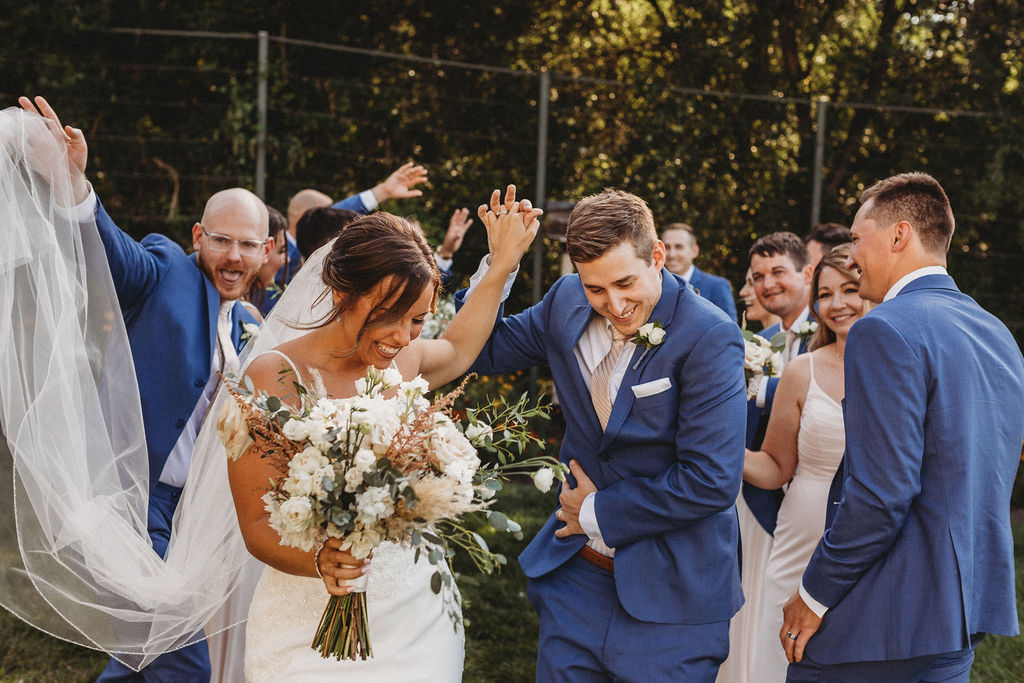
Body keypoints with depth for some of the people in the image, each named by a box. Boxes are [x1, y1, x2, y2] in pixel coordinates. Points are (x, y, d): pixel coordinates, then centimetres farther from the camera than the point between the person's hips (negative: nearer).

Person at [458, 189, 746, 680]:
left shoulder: (710, 338, -19)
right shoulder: (566, 302, -1)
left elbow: (712, 482, -22)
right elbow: (484, 351, 13)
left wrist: (599, 512, -11)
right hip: (575, 575, 5)